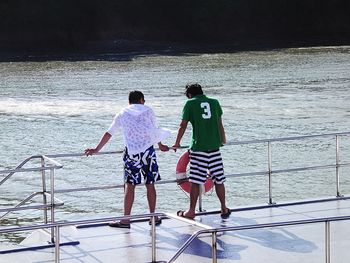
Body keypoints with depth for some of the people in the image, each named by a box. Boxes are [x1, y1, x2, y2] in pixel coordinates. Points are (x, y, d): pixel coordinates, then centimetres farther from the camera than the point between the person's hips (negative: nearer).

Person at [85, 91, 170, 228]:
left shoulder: (122, 113, 13)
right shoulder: (148, 110, 13)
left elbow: (109, 133, 14)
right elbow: (155, 130, 23)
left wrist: (96, 149, 22)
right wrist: (161, 146, 40)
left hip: (131, 152, -1)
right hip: (148, 150, 1)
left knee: (129, 185, 0)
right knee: (150, 185, 9)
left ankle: (125, 220, -1)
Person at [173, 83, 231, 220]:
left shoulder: (190, 103, 2)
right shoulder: (214, 102, 12)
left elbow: (183, 125, 2)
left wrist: (177, 143, 13)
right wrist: (223, 141, 31)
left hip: (198, 147, -4)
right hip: (215, 146, 4)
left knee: (195, 181, 0)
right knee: (218, 179, 11)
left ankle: (191, 211, 2)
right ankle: (224, 209, 18)